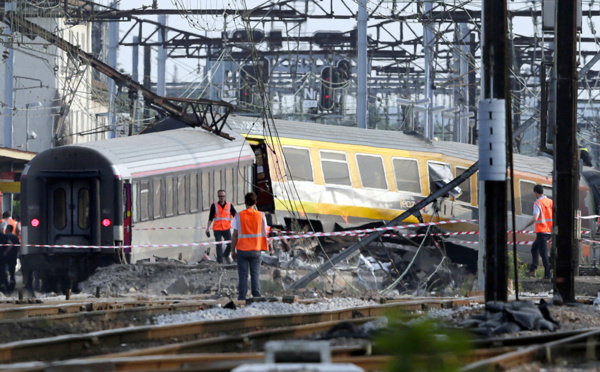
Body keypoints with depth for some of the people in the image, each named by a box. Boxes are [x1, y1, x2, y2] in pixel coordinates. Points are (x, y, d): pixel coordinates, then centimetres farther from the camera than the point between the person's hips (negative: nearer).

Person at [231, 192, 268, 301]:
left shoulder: (238, 216, -5)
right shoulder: (260, 215, -3)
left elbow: (235, 235, -3)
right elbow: (264, 230, 11)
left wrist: (233, 250, 5)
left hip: (242, 250, -1)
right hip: (256, 250, 1)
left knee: (243, 276, 2)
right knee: (255, 276, 6)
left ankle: (241, 298, 0)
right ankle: (256, 298, 4)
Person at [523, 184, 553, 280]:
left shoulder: (537, 204, -13)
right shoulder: (550, 202, 7)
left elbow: (534, 218, -23)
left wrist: (525, 227, -12)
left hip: (541, 231, -7)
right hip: (550, 231, 7)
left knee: (543, 253, -4)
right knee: (534, 248, 21)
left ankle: (547, 274, -6)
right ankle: (532, 270, 18)